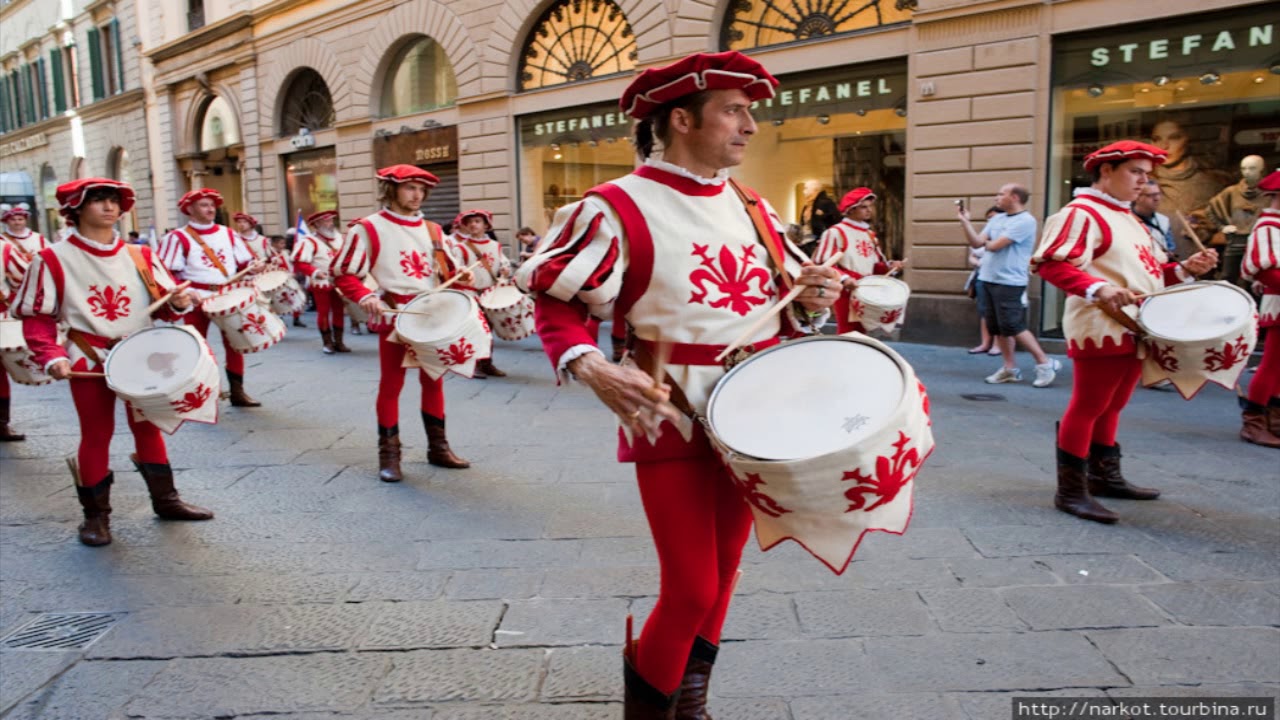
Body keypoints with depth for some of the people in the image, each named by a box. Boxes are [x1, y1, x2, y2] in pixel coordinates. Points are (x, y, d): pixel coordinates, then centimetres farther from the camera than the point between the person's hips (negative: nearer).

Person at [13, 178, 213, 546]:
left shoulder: (140, 256, 2)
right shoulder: (53, 259, -7)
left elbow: (164, 307, 5)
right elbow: (37, 317, -5)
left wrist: (179, 302, -18)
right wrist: (52, 357, -19)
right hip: (89, 360, -3)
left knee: (148, 426, 14)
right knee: (97, 434, 4)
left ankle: (165, 498, 25)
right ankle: (96, 514, 18)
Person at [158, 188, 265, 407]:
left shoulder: (227, 233, 10)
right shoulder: (178, 237, -5)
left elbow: (244, 261, 13)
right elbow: (168, 272, -9)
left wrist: (254, 266, -10)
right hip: (197, 299, -4)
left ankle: (237, 391, 17)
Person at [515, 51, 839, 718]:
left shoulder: (751, 207, 8)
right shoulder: (618, 207, -13)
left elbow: (782, 302, 17)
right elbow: (555, 303, -11)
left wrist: (809, 299, -5)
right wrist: (590, 367, -29)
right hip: (672, 420, -6)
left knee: (723, 571, 17)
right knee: (692, 587, -4)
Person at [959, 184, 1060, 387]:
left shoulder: (1025, 221, -13)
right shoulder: (996, 219, 14)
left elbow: (995, 245, -18)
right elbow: (977, 243, 8)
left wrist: (987, 243, 4)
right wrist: (964, 221, 1)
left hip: (1009, 283, -8)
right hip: (988, 280, 8)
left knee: (1013, 327, -9)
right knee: (998, 327, 10)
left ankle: (1045, 363, 4)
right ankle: (1010, 368, 19)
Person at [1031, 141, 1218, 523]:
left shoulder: (1130, 220, 21)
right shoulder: (1081, 213, -11)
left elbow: (1145, 269, 25)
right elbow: (1050, 263, -23)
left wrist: (1185, 269, 7)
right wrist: (1098, 289, -34)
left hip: (1134, 329, 10)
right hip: (1101, 329, -10)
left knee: (1112, 406, 17)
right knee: (1088, 406, -5)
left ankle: (1105, 476, 29)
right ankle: (1071, 490, 1)